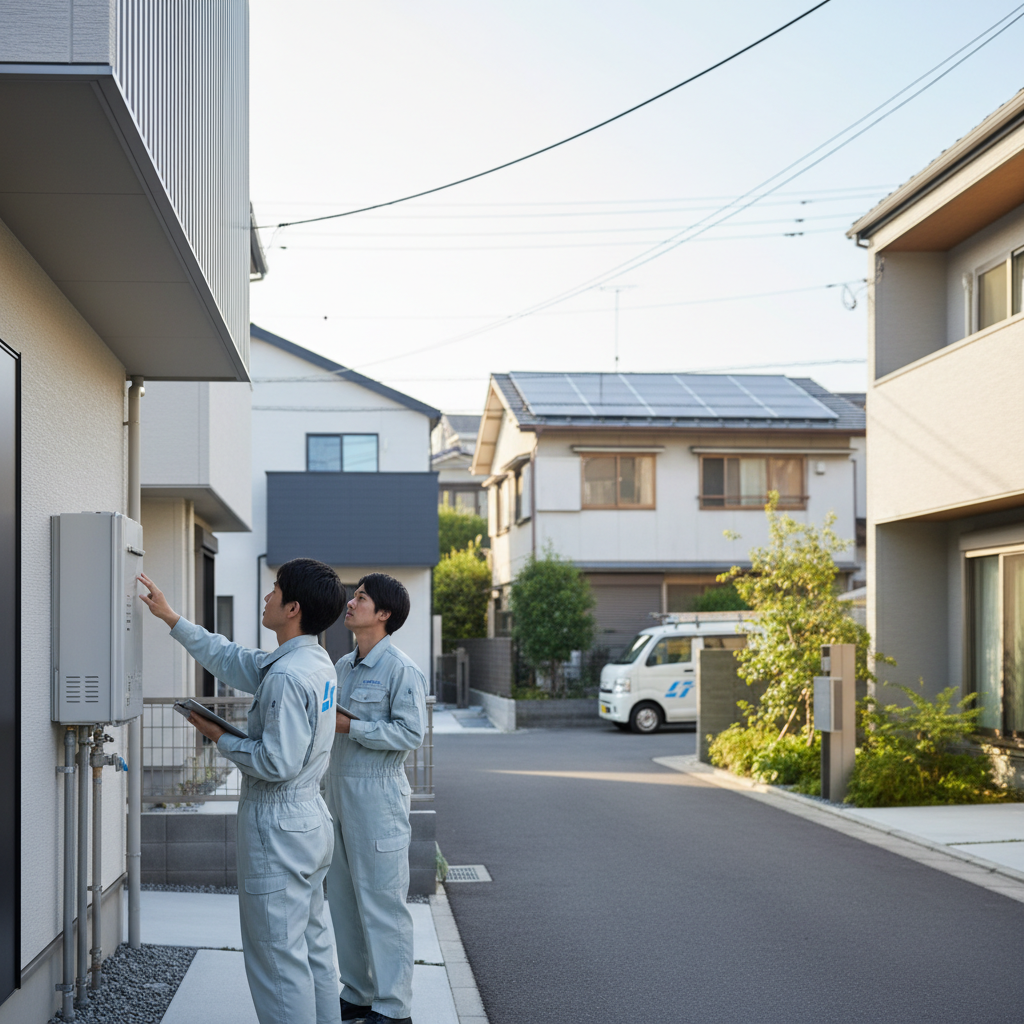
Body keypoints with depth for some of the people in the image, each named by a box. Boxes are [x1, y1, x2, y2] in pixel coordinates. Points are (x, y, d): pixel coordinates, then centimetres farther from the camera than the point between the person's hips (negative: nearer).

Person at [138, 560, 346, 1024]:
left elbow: (277, 763, -27)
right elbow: (230, 658, 19)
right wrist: (170, 617, 23)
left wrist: (222, 738, -11)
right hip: (310, 820, 10)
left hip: (278, 829, -10)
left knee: (278, 955, -1)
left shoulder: (286, 676, -24)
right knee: (312, 943, 18)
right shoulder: (317, 662, 7)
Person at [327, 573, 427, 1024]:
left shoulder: (401, 669, -12)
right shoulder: (343, 666, 14)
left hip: (377, 794, -8)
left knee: (381, 904, -3)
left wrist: (350, 727, -20)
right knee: (343, 900, 14)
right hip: (339, 791, 8)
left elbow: (411, 733, -18)